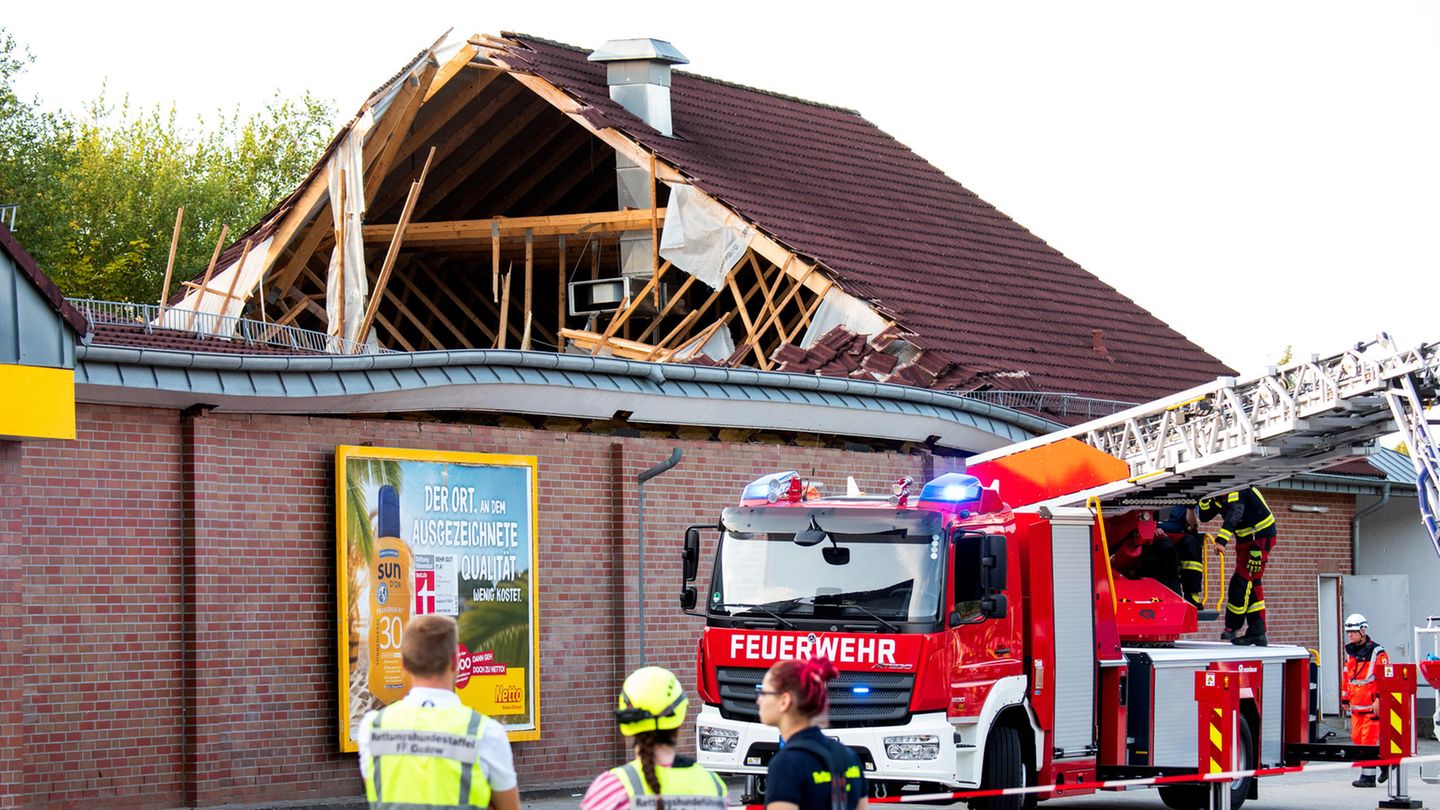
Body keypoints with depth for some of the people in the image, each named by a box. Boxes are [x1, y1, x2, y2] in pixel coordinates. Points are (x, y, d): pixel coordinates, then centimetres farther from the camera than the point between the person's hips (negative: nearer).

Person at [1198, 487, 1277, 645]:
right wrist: (1205, 499, -10)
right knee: (1252, 584, 9)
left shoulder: (1235, 493, -23)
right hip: (1246, 540, 10)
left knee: (1242, 580, -12)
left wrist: (1221, 540, -50)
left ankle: (1232, 626, -6)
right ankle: (1257, 634, 12)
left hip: (1261, 537, -10)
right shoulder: (1219, 498, 6)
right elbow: (1204, 517, 7)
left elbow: (1234, 514, -39)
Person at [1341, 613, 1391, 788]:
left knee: (1369, 739, -7)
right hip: (1356, 705, 8)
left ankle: (1368, 776, -3)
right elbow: (1346, 676, 22)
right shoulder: (1350, 652, 14)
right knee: (1357, 738, 7)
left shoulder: (1377, 652, -9)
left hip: (1372, 704, -8)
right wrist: (1345, 698, 20)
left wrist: (1379, 699, -18)